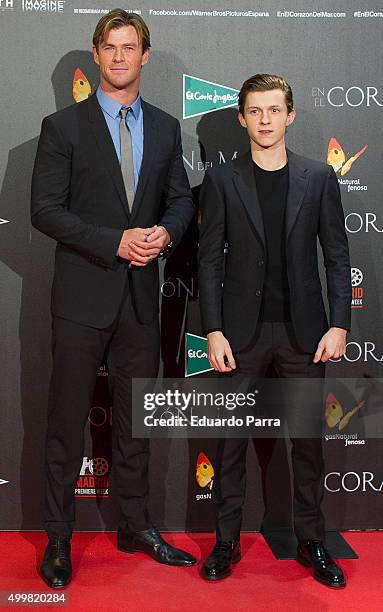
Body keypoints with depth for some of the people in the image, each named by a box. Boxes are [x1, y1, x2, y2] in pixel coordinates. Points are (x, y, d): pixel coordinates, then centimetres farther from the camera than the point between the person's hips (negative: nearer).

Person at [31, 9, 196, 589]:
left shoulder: (165, 127, 11)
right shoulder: (63, 126, -2)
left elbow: (181, 198, 14)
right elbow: (45, 209, -8)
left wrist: (166, 232, -9)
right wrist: (116, 241, -17)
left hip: (142, 294, 4)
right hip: (83, 295, -4)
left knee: (136, 418, 14)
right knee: (68, 420, 4)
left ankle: (136, 526, 29)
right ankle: (59, 538, 19)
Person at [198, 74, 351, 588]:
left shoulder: (319, 178, 4)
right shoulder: (222, 180, 2)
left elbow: (338, 256, 4)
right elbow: (210, 260, 0)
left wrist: (339, 324, -5)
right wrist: (213, 331, -7)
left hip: (303, 330, 1)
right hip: (243, 331, -1)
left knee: (308, 438, 9)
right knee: (232, 437, 7)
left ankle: (311, 540, 25)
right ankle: (227, 540, 22)